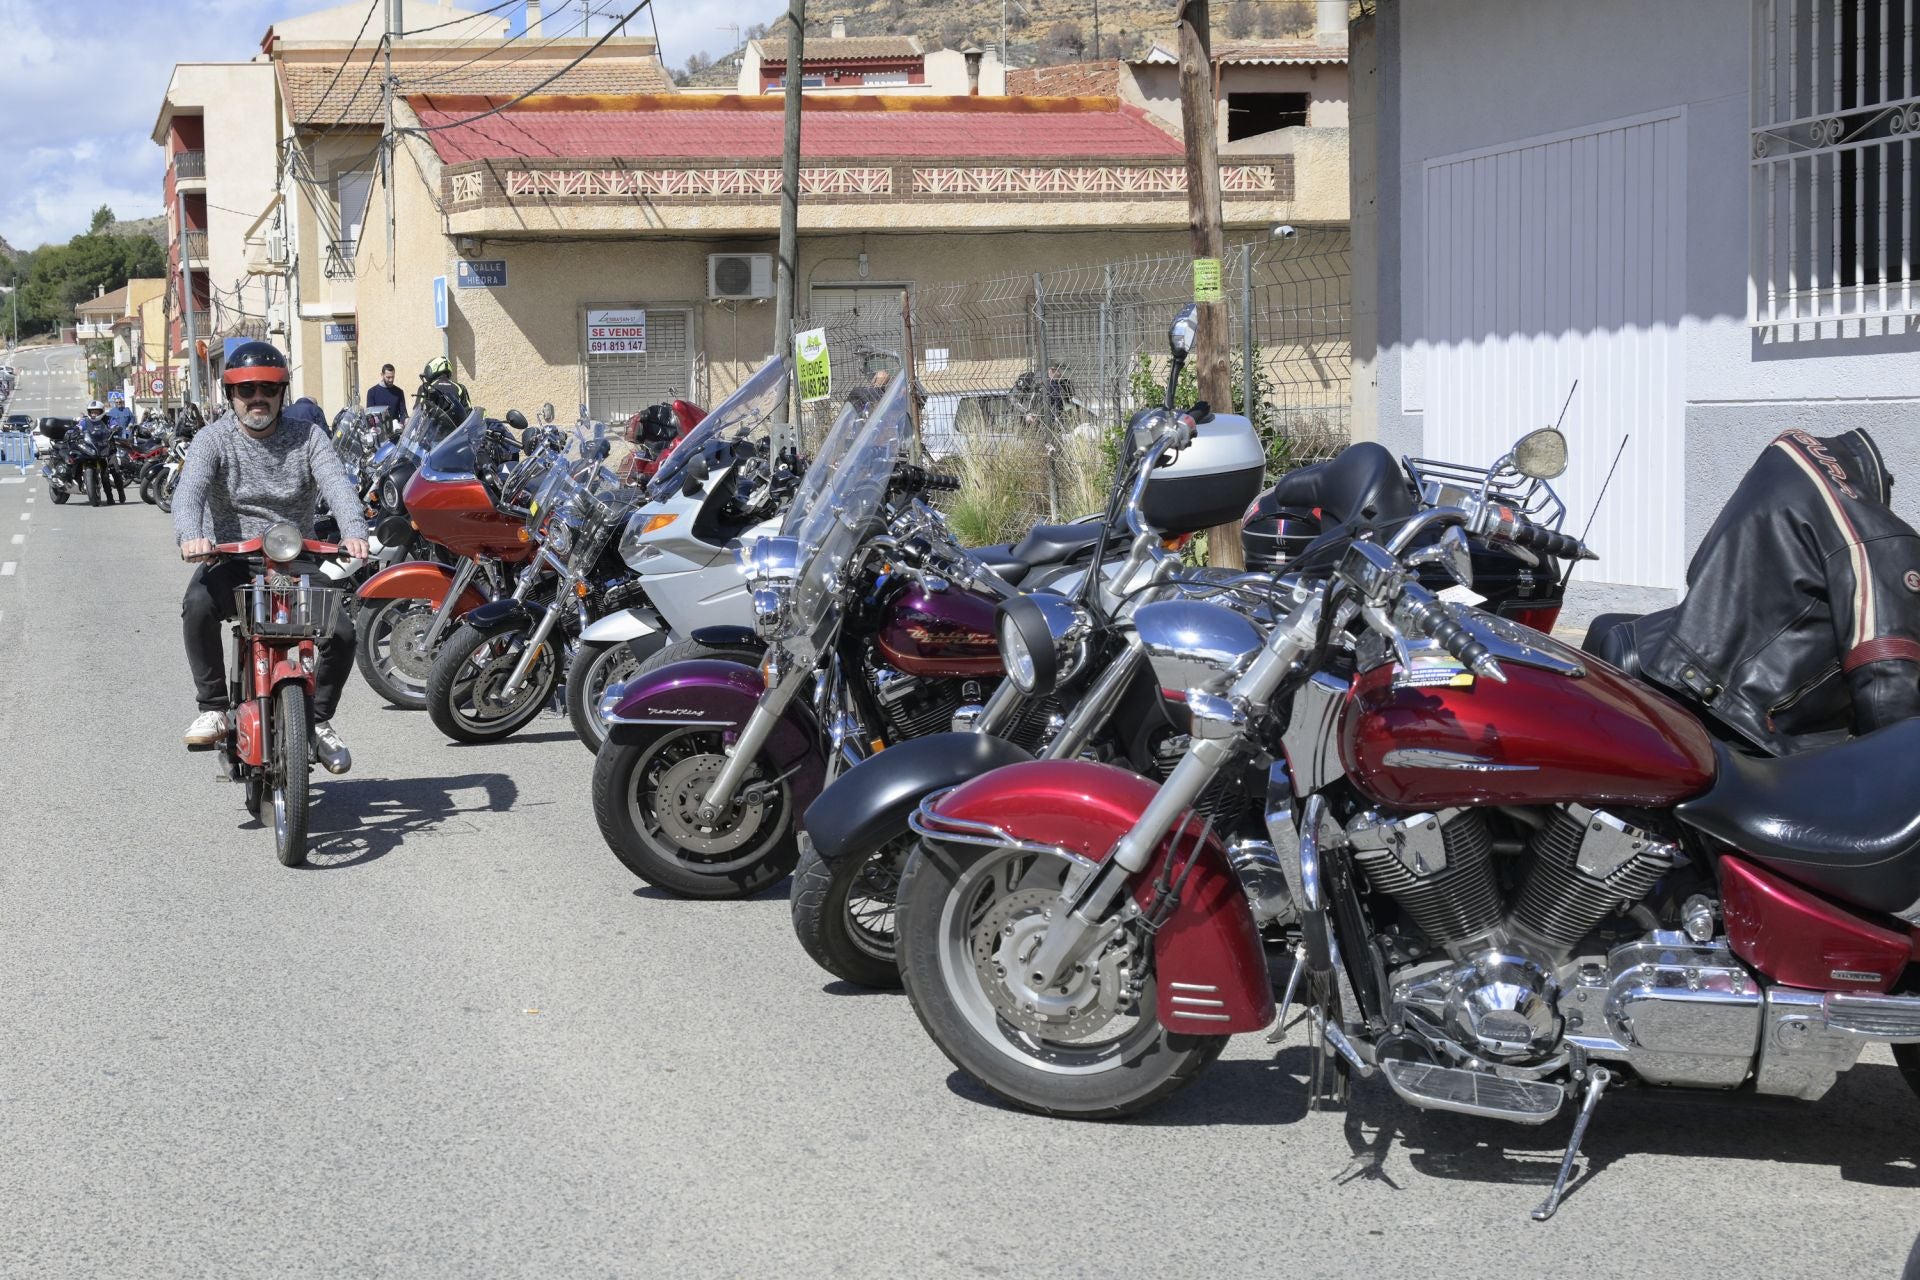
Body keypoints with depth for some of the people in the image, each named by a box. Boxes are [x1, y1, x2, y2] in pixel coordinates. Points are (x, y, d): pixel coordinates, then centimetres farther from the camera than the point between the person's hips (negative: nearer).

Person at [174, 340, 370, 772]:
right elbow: (190, 490, -20)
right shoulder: (213, 440, -2)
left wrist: (354, 531, -36)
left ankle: (319, 720, 6)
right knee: (198, 603, -34)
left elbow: (336, 484, -14)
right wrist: (191, 534, -44)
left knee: (342, 630, -20)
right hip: (232, 560, -1)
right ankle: (213, 709, -18)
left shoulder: (307, 437, 2)